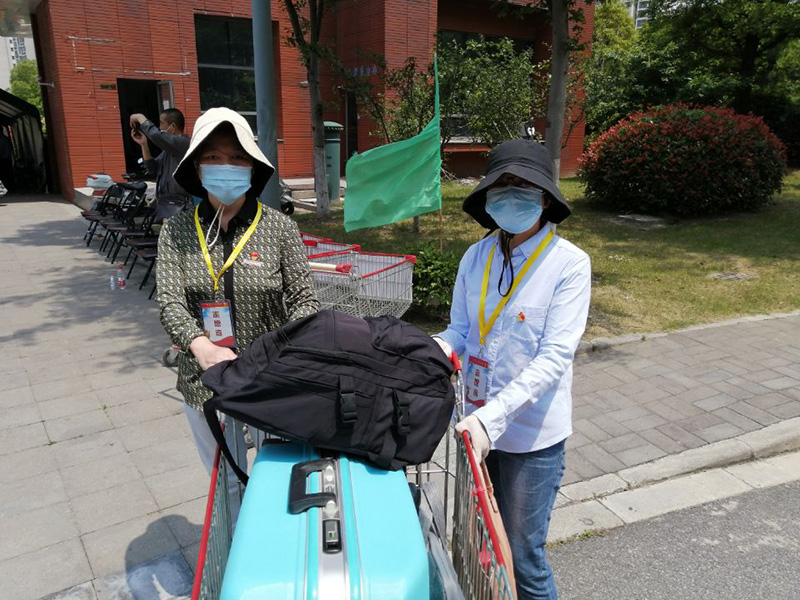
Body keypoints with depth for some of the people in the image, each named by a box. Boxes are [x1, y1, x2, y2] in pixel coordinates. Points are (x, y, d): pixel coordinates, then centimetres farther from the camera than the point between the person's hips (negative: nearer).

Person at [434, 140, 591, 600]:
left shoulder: (569, 263, -14)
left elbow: (554, 358, -20)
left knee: (522, 556, 9)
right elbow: (460, 331, 4)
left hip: (532, 434, -4)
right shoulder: (476, 257, -2)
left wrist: (495, 415, -29)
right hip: (480, 422, 5)